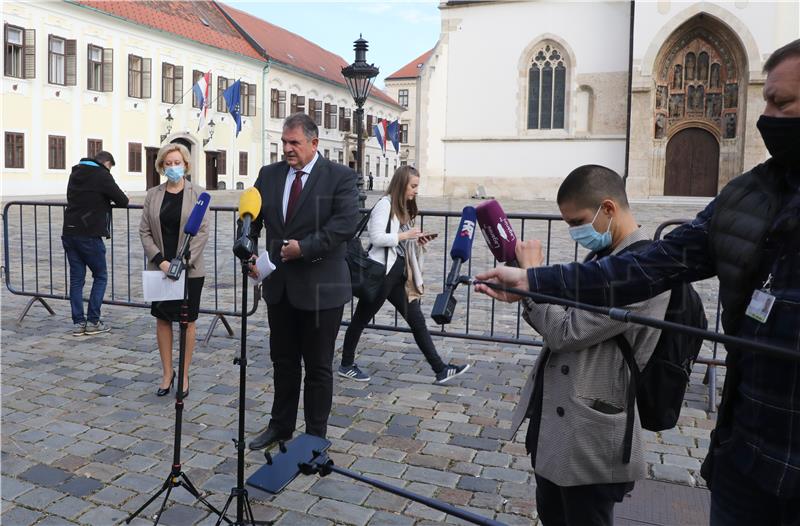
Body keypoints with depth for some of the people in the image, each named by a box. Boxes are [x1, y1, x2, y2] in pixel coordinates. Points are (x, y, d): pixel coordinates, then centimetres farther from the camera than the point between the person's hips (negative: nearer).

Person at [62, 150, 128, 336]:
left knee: (76, 278, 10)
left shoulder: (75, 173, 15)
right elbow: (123, 201, -6)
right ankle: (93, 321, 5)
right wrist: (111, 200, 16)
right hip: (89, 235, -6)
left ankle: (78, 322, 11)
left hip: (69, 233, 6)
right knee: (100, 276, 7)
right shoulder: (102, 175, -6)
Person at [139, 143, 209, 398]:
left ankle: (184, 375, 17)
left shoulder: (197, 193, -3)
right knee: (162, 319, 8)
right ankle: (167, 372, 21)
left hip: (189, 268, -2)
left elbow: (202, 232, -7)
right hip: (160, 267, 3)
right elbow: (144, 231, 2)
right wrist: (161, 261, -10)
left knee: (187, 321, 6)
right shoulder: (153, 195, 5)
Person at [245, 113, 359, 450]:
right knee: (283, 361, 18)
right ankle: (280, 426, 35)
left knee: (318, 366, 8)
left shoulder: (340, 177, -7)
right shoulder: (269, 175, 8)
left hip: (320, 287, -5)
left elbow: (345, 223, -19)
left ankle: (316, 435, 24)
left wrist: (304, 248, -21)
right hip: (280, 285, 5)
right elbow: (252, 220, 6)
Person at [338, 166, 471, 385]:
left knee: (417, 320, 5)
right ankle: (346, 365, 25)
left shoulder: (404, 208, 15)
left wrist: (416, 241, 4)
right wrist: (404, 236, -16)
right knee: (361, 319, 8)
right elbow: (376, 237, -20)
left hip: (399, 274, 8)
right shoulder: (385, 204, -11)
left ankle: (440, 370, 8)